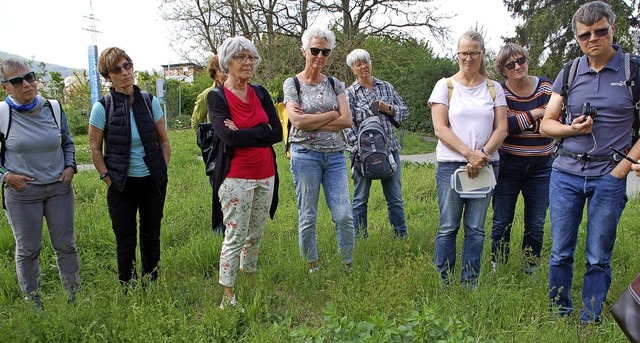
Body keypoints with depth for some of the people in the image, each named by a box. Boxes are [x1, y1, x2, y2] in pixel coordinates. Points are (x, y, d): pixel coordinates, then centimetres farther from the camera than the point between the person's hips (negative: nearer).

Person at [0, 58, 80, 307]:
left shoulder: (53, 108, 1)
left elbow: (68, 143, 16)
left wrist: (70, 166, 1)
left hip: (59, 187, 3)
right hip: (21, 191, -2)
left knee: (66, 246, 10)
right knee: (27, 250, 9)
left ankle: (75, 299, 24)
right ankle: (33, 304, 24)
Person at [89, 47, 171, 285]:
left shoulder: (149, 102, -3)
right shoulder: (102, 107, -9)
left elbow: (164, 141, 6)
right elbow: (95, 149, -1)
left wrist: (163, 172, 1)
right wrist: (107, 178, -6)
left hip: (153, 182, 2)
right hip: (122, 185, -2)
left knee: (151, 236, 15)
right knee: (125, 240, 8)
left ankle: (151, 284, 32)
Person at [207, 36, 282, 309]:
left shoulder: (260, 93, 9)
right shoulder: (217, 97, -5)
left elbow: (278, 132, -2)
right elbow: (228, 136, -21)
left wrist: (244, 134, -13)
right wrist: (262, 132, -12)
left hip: (265, 176, 5)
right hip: (236, 178, -5)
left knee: (256, 235, 15)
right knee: (235, 238, -2)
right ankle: (228, 296, 9)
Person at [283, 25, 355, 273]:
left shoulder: (334, 84, 11)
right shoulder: (292, 83, 2)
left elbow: (347, 120, -2)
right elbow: (297, 120, -13)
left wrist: (311, 121, -9)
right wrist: (331, 114, -6)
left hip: (335, 155, 3)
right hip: (305, 155, -3)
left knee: (344, 216, -2)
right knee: (308, 217, 4)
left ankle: (348, 266, 13)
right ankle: (312, 268, 19)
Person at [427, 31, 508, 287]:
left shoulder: (494, 88, 11)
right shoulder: (445, 86, 4)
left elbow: (501, 128, 4)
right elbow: (440, 128, -6)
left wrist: (482, 156, -12)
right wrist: (469, 153, -16)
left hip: (486, 166, 2)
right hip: (451, 164, -2)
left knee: (476, 228, 6)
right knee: (448, 227, 1)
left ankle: (470, 284, 16)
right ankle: (444, 284, 12)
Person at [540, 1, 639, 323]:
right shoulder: (569, 73, 7)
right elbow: (546, 124, 10)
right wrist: (571, 129, -10)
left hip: (609, 176, -2)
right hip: (566, 173, 2)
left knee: (599, 258, 5)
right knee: (561, 252, 8)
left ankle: (590, 323, 19)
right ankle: (559, 316, 23)